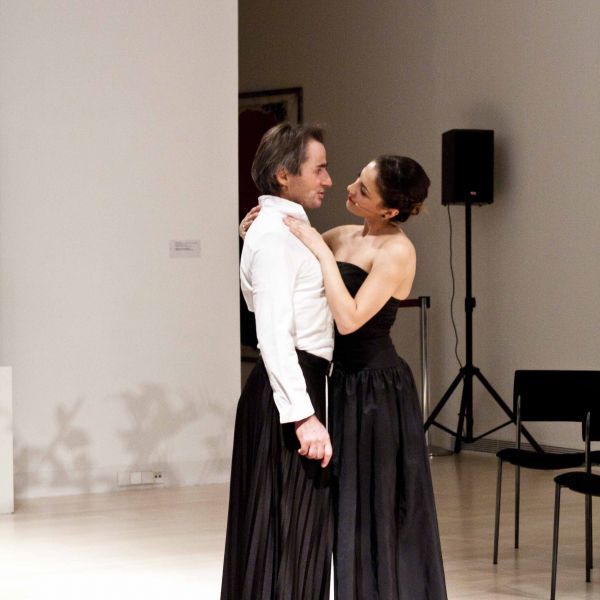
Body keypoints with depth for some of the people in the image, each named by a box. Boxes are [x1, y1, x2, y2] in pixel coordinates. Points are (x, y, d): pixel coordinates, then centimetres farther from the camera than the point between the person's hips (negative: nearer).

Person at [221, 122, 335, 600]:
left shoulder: (288, 229, 17)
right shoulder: (274, 235, -16)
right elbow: (273, 333, -24)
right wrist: (303, 415, -29)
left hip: (300, 382, 10)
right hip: (286, 390, -10)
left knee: (304, 524, 16)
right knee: (285, 529, -6)